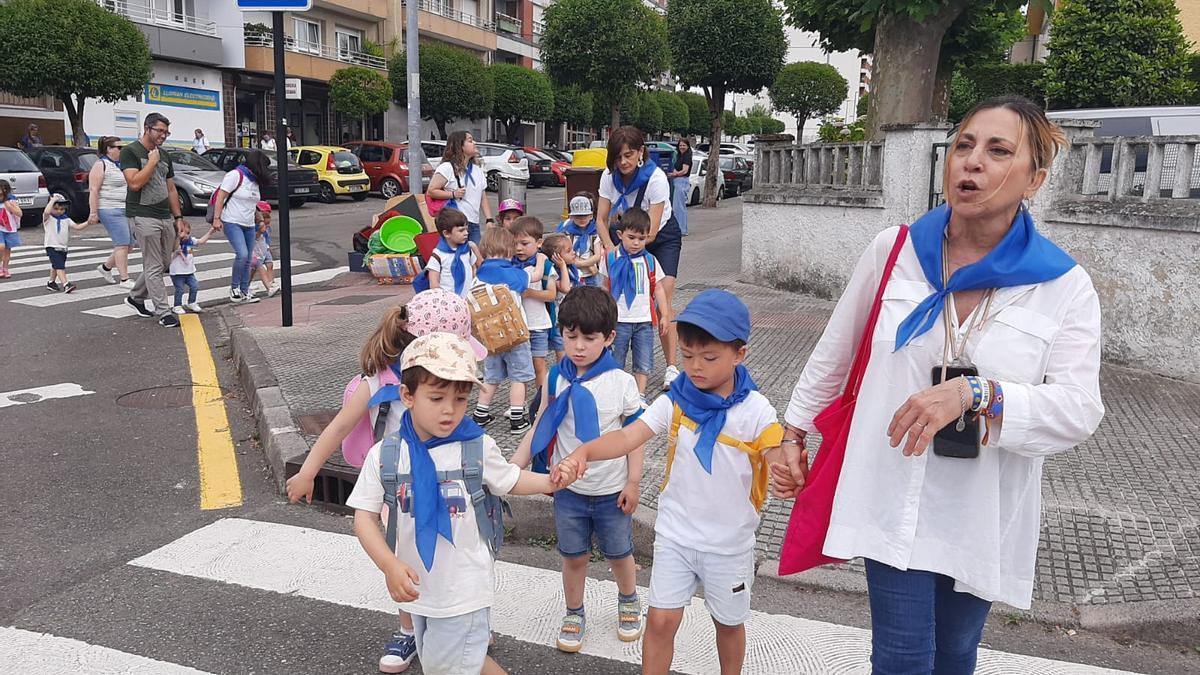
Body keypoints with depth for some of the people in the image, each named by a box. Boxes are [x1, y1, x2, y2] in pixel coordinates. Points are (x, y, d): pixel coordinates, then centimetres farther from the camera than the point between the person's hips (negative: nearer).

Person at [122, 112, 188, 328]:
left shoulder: (164, 156, 17)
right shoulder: (130, 151, -4)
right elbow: (134, 183, -17)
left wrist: (178, 217, 15)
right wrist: (152, 162, -10)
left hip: (166, 217, 7)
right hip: (144, 216, -7)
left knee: (164, 264, 12)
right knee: (154, 267, -5)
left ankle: (135, 297, 31)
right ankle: (164, 313, -3)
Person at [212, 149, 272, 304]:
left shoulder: (254, 180, 13)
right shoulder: (235, 175, -11)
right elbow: (221, 196, -14)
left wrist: (259, 221, 24)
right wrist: (216, 218, -19)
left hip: (249, 225, 8)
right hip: (232, 223, -8)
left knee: (247, 260, 7)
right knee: (242, 254, -21)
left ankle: (244, 293, 13)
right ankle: (234, 287, -4)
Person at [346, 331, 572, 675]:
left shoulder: (476, 447, -13)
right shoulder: (385, 454, -11)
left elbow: (510, 481, 4)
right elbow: (365, 517, -9)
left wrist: (549, 480, -14)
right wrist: (390, 565, -23)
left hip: (463, 591, -3)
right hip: (417, 588, 4)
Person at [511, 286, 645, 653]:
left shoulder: (621, 382, -14)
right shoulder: (557, 379, -7)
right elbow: (540, 430, -1)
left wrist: (633, 482, -7)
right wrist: (512, 468, -8)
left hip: (612, 490, -1)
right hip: (568, 488, 2)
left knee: (619, 553, 17)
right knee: (573, 556, 14)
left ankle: (629, 602, 45)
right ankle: (574, 614, 36)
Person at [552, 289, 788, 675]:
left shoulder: (754, 410, -15)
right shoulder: (676, 401, -10)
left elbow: (778, 462, -22)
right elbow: (628, 437, -20)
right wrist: (583, 452, -38)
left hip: (729, 541, -1)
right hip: (675, 533, 1)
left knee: (728, 622, 18)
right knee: (661, 620, 1)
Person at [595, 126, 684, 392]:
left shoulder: (656, 178, -27)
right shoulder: (610, 176, -13)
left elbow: (651, 231, -28)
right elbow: (601, 219, -9)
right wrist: (610, 247, -27)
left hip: (662, 238, -4)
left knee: (663, 301, -16)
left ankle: (671, 367, -14)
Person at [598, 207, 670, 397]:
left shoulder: (650, 261, 2)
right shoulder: (611, 259, -1)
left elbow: (658, 289, 7)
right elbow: (606, 289, 8)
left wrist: (664, 315, 5)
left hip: (644, 319, 1)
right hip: (619, 319, -1)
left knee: (643, 363, 5)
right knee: (615, 362, 6)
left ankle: (640, 395, 13)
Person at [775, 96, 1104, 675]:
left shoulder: (1065, 286, -7)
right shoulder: (894, 250, -5)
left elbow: (1079, 410, -15)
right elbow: (833, 354, 6)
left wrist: (972, 394, -29)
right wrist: (793, 432, 12)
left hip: (985, 514, 1)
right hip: (894, 499, -1)